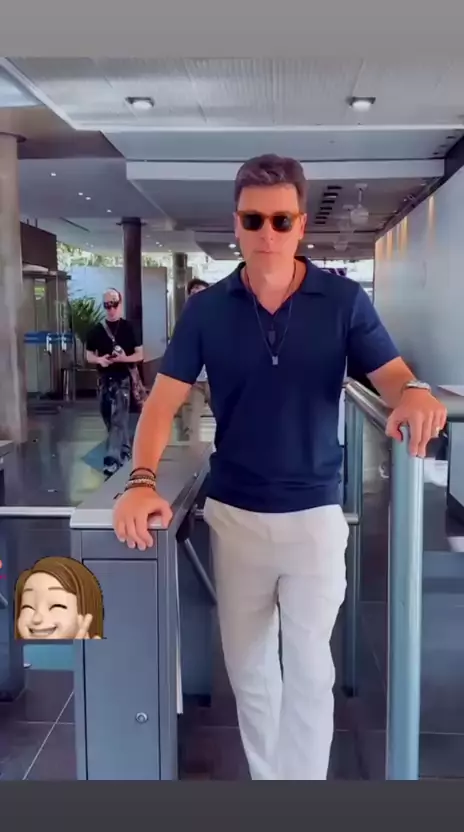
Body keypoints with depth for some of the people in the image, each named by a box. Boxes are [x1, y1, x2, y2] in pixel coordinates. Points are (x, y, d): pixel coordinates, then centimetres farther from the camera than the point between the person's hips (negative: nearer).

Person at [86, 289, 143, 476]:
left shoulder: (128, 328, -2)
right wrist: (99, 359, -11)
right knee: (109, 419, 12)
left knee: (119, 420, -10)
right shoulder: (97, 330, 6)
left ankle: (113, 460, -13)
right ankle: (125, 452, 30)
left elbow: (140, 355, -2)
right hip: (104, 379, 4)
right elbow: (89, 355, 11)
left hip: (123, 379, -4)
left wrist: (124, 358, -21)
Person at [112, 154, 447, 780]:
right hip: (233, 512, 2)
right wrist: (142, 480, -20)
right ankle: (265, 775, 38)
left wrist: (415, 394, -32)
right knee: (247, 667, 16)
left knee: (309, 669, 1)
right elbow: (165, 400, -4)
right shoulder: (207, 309, -2)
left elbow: (392, 377, -7)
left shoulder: (344, 300, -5)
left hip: (314, 512, -2)